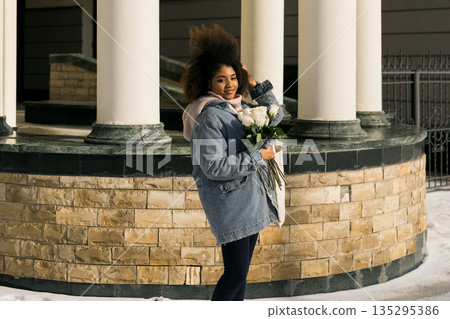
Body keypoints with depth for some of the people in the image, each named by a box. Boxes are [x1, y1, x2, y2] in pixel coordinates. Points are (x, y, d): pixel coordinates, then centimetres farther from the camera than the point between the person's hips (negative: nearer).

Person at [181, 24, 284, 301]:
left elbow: (275, 116, 23)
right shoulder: (210, 116, -15)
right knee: (236, 273, -9)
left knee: (241, 270, 12)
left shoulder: (241, 107, 11)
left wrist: (254, 85, 11)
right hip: (228, 199, -9)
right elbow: (214, 168, -21)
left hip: (252, 196, 9)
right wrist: (257, 156, -15)